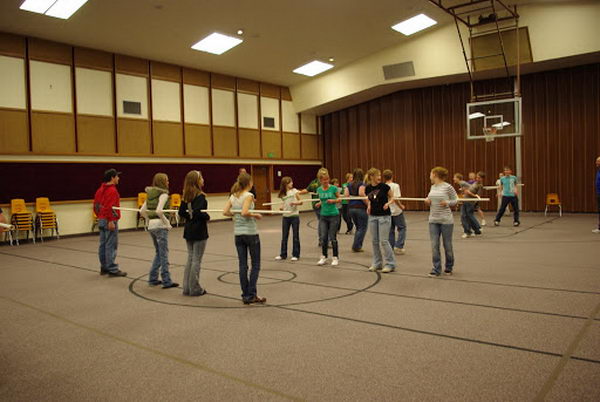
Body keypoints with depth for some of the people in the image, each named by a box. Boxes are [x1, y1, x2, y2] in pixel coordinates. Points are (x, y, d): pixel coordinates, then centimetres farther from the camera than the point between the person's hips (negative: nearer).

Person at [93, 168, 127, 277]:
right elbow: (109, 207, -23)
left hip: (101, 220, 10)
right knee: (111, 246, -6)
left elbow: (96, 205, 17)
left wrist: (100, 216, 21)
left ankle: (104, 268, 21)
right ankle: (112, 269, -2)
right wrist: (111, 221, -23)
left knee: (103, 245, 13)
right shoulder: (112, 190, -14)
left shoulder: (100, 190, 15)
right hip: (110, 221, -10)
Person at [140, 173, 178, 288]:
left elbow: (142, 211, 11)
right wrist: (167, 223, -14)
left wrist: (150, 220, 15)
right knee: (163, 254, -1)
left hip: (151, 226, 8)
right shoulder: (163, 194, -11)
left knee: (158, 253, 18)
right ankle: (166, 281, 3)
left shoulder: (150, 194, 13)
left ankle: (153, 279, 20)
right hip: (160, 225, -8)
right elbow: (159, 211, -24)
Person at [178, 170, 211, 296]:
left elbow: (181, 213, 6)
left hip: (188, 230, 7)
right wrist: (207, 217, -9)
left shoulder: (186, 196, 7)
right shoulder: (200, 196, -16)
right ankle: (195, 289, 9)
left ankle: (187, 287, 20)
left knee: (190, 258, 15)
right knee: (196, 260, 1)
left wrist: (190, 217, 10)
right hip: (199, 230, -7)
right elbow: (198, 212, -26)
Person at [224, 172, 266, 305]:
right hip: (250, 233, -6)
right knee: (255, 264, 5)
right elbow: (244, 212, -24)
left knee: (243, 265, 9)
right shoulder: (249, 195, -11)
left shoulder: (233, 196, 7)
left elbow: (225, 212, 0)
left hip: (238, 233, 6)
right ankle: (251, 295, 3)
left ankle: (245, 295, 13)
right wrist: (255, 215, -8)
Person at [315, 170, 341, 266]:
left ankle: (335, 257, 14)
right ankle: (324, 257, 18)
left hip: (334, 215, -4)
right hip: (323, 216, 4)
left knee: (333, 237, 0)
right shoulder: (319, 190, 4)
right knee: (323, 237, 3)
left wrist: (333, 201, -16)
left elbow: (339, 199, 2)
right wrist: (319, 203, -2)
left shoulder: (334, 188, -7)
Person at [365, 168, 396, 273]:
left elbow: (392, 197, 0)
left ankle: (390, 264, 5)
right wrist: (369, 206, -1)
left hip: (384, 216, -4)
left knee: (384, 240, -6)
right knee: (375, 241, 9)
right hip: (372, 216, 4)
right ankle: (377, 263, 22)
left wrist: (388, 203, -19)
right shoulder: (368, 188, 2)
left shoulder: (384, 186, -9)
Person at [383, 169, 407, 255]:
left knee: (390, 230, 14)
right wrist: (401, 206, -7)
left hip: (387, 211, 5)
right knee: (402, 228, 10)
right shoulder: (395, 185, -14)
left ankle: (391, 248, 15)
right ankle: (398, 246, 2)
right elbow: (396, 199, -20)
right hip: (396, 211, -5)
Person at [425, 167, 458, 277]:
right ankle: (436, 269, 9)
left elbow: (455, 200, -2)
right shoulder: (432, 187, 7)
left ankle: (449, 267, 28)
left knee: (447, 245, 8)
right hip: (433, 220, 5)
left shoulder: (448, 187, -11)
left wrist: (447, 203, -20)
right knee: (434, 245, 1)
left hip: (446, 220, -5)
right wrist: (428, 201, -2)